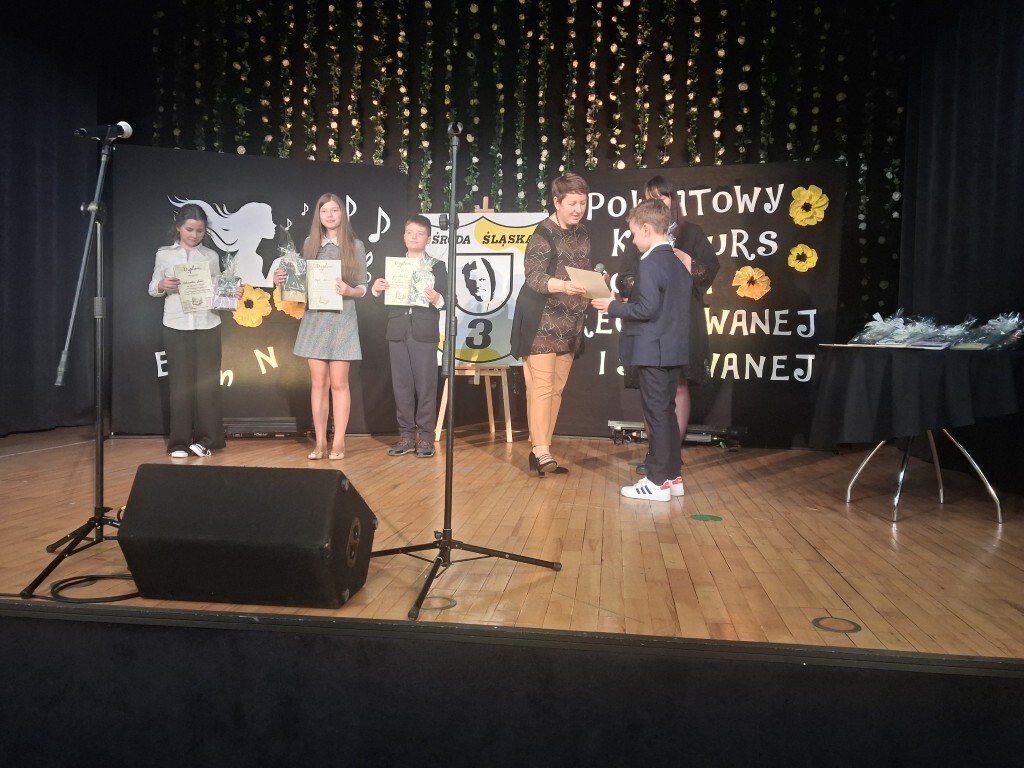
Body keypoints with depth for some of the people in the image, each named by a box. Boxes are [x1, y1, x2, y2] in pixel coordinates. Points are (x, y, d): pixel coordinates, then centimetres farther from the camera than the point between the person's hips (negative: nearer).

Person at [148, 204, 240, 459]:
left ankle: (205, 438, 10)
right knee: (180, 381, 2)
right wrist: (162, 287, -15)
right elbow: (152, 288, 6)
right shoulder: (164, 254, 6)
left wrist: (233, 294, -12)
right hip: (176, 326, -1)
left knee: (207, 381, 1)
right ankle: (179, 442, 9)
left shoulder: (211, 256, 8)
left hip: (207, 325, 1)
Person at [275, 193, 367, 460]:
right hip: (314, 319, 3)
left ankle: (338, 442, 7)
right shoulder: (309, 244, 9)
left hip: (342, 320, -2)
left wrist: (348, 291, -20)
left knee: (338, 383, 0)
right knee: (318, 383, 4)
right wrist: (281, 281, -5)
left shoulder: (355, 246, 2)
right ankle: (320, 442, 12)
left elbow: (363, 289, 0)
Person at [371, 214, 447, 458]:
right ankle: (406, 435, 13)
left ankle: (426, 437, 4)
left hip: (424, 333, -3)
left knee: (425, 384, -2)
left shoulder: (437, 266, 6)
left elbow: (447, 299, -2)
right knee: (401, 384, 5)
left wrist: (437, 299, -23)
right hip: (397, 332, 4)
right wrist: (376, 289, -6)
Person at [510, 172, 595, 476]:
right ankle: (541, 452, -5)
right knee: (541, 387, -9)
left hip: (570, 326, 8)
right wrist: (563, 286, -40)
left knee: (556, 389, 8)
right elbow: (533, 276, -23)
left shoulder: (582, 235, 11)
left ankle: (539, 451, 15)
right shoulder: (542, 234, -12)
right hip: (541, 324, -7)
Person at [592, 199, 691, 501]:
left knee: (656, 415, -4)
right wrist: (627, 303, 19)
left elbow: (647, 309, -22)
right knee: (667, 413, 14)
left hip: (653, 351, -9)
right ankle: (672, 476, 20)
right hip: (673, 349, 9)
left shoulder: (650, 263, -15)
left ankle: (658, 482, 3)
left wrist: (614, 307, -9)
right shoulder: (678, 263, 13)